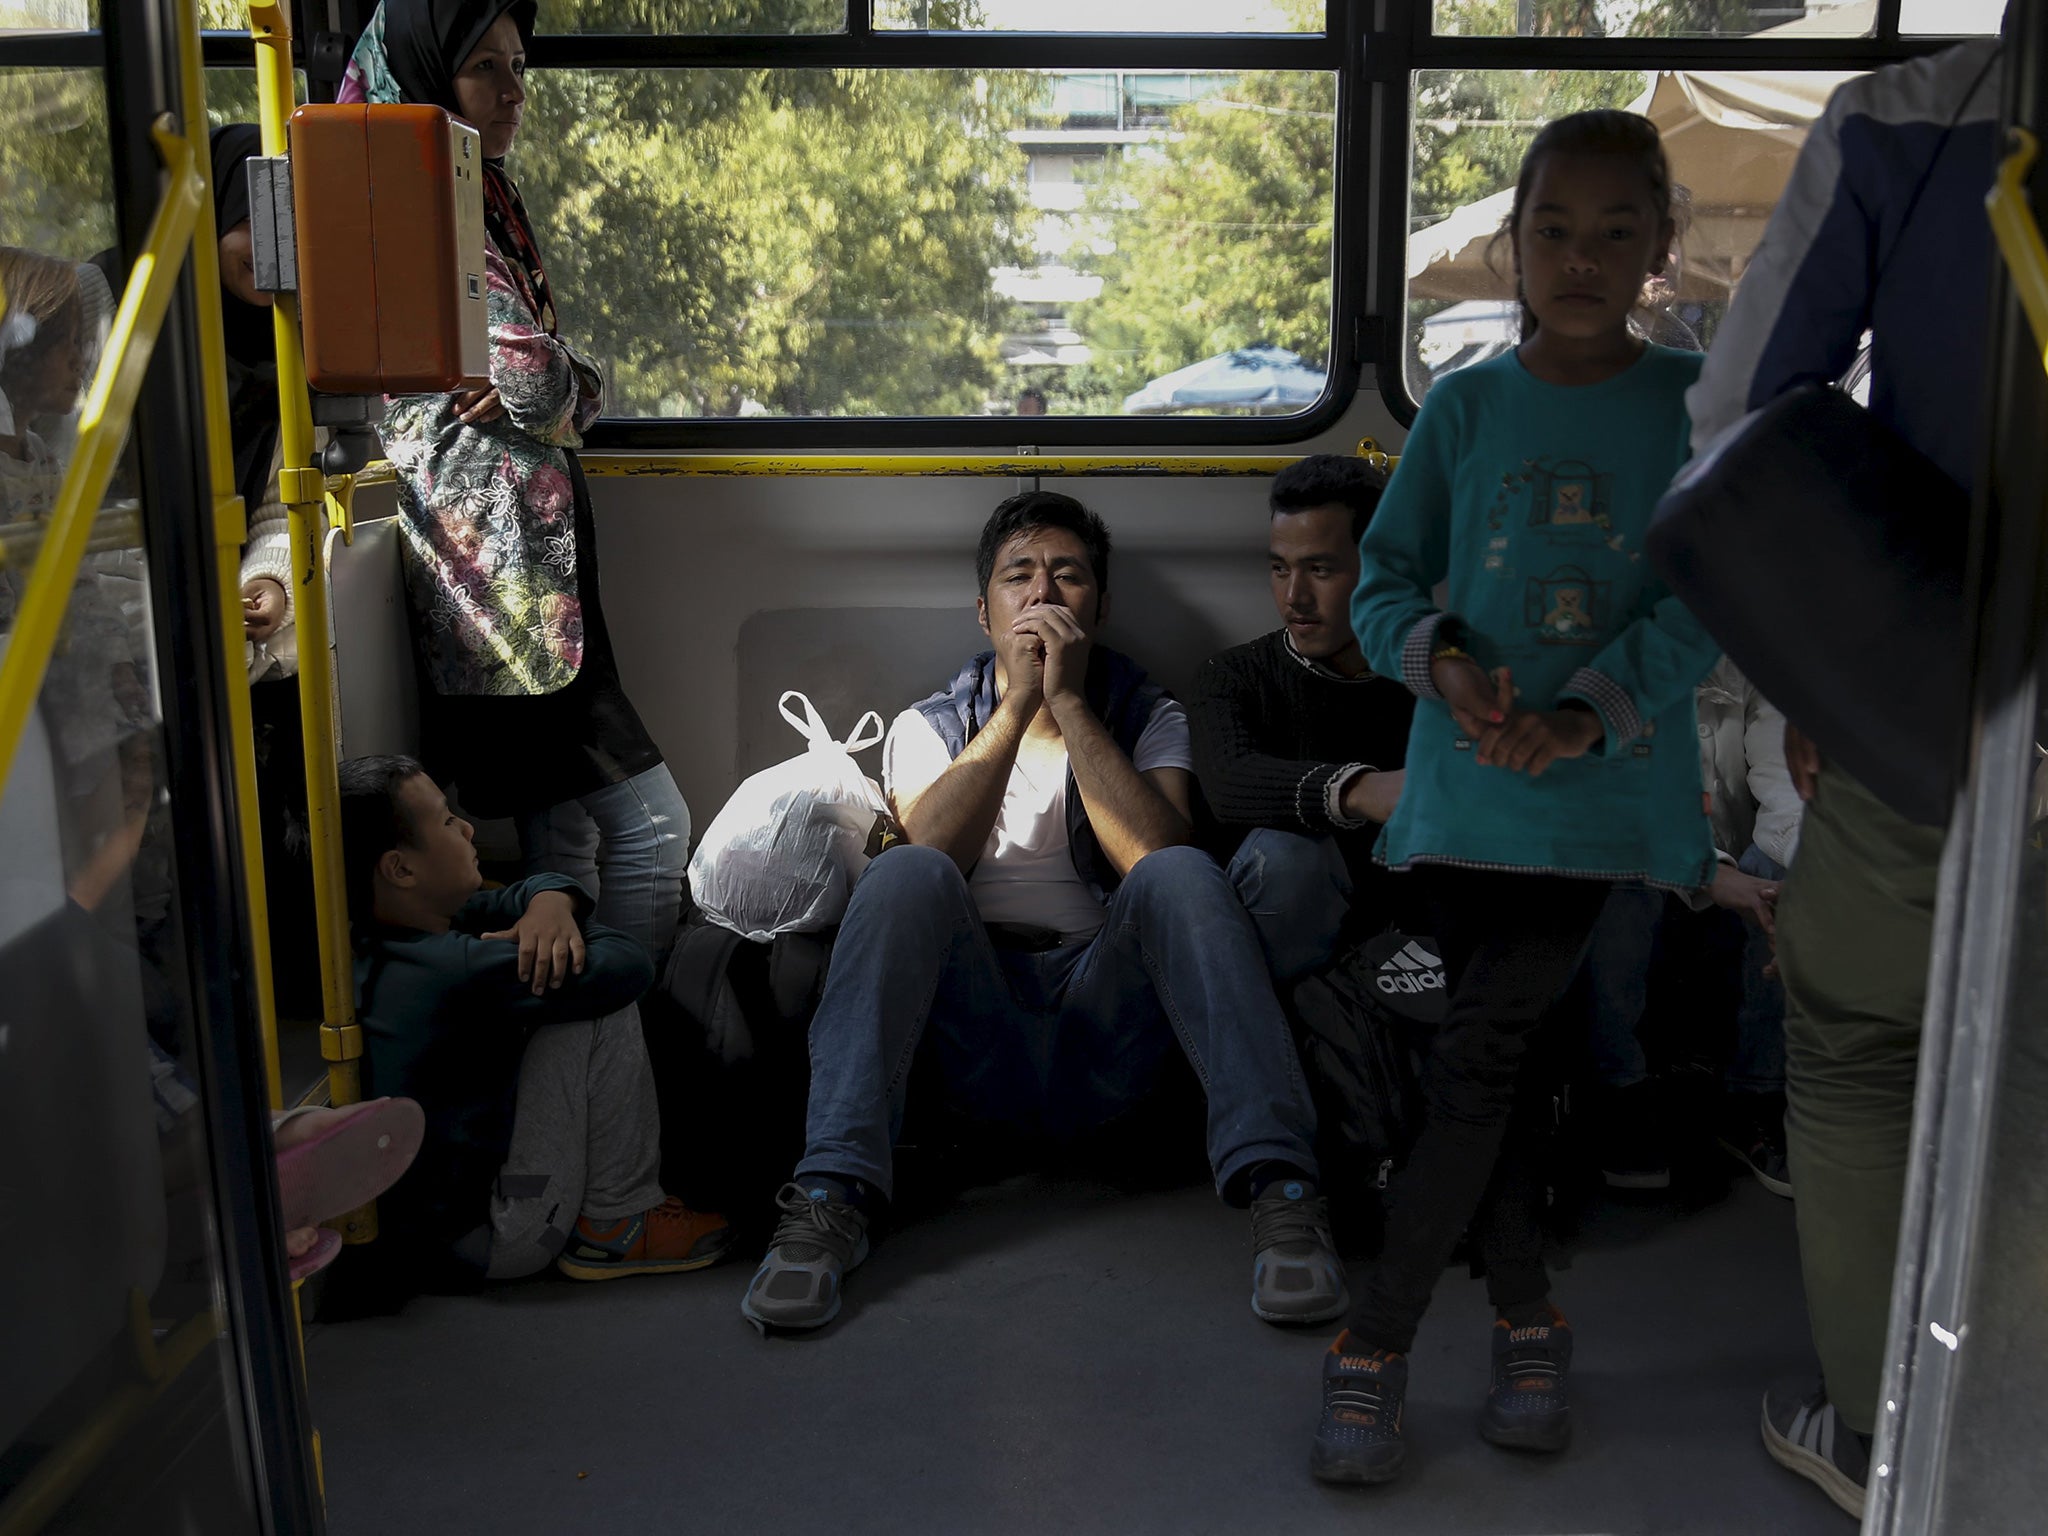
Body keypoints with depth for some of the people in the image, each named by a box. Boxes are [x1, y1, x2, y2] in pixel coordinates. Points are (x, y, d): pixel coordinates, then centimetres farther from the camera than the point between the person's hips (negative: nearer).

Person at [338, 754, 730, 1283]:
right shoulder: (455, 970, -28)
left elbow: (520, 894, 14)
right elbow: (629, 963, -24)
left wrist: (551, 902, -10)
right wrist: (564, 940, -2)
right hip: (497, 1240, -10)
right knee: (603, 1006, -14)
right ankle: (615, 1226, -4)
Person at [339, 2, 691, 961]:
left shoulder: (482, 198, 18)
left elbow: (573, 386, 15)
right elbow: (536, 378, -19)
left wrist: (563, 388, -5)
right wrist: (551, 398, 2)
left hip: (531, 554, 10)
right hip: (502, 551, -10)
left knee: (564, 829, 12)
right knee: (652, 824, -7)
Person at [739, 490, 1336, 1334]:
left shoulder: (1151, 718, 15)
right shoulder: (926, 727, 16)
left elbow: (1154, 853, -8)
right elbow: (930, 853, -8)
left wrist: (1069, 701, -9)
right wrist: (1019, 702, -9)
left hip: (1106, 1015, 0)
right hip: (977, 1027, 0)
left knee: (1182, 872, -27)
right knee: (903, 875, -27)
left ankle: (1277, 1185, -38)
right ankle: (832, 1197, -38)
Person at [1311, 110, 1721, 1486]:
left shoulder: (1691, 404, 1)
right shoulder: (1466, 407, 6)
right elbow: (1382, 583, 7)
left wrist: (1585, 715, -19)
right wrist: (1442, 657, -14)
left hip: (1602, 791, -2)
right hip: (1466, 789, 2)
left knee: (1476, 1060, -9)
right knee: (1498, 1061, 9)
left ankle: (1378, 1346, 3)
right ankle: (1529, 1318, 25)